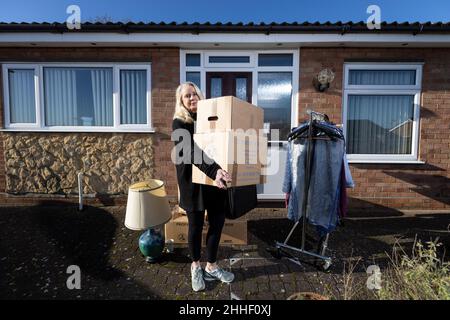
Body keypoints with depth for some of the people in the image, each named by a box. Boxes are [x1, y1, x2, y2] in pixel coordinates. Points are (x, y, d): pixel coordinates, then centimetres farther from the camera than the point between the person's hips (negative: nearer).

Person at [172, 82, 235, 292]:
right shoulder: (179, 123, -7)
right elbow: (191, 151, -24)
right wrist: (214, 170, -38)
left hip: (214, 180, 5)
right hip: (193, 182, -4)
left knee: (218, 222, 8)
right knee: (196, 225, 9)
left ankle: (211, 267, 27)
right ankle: (196, 267, 32)